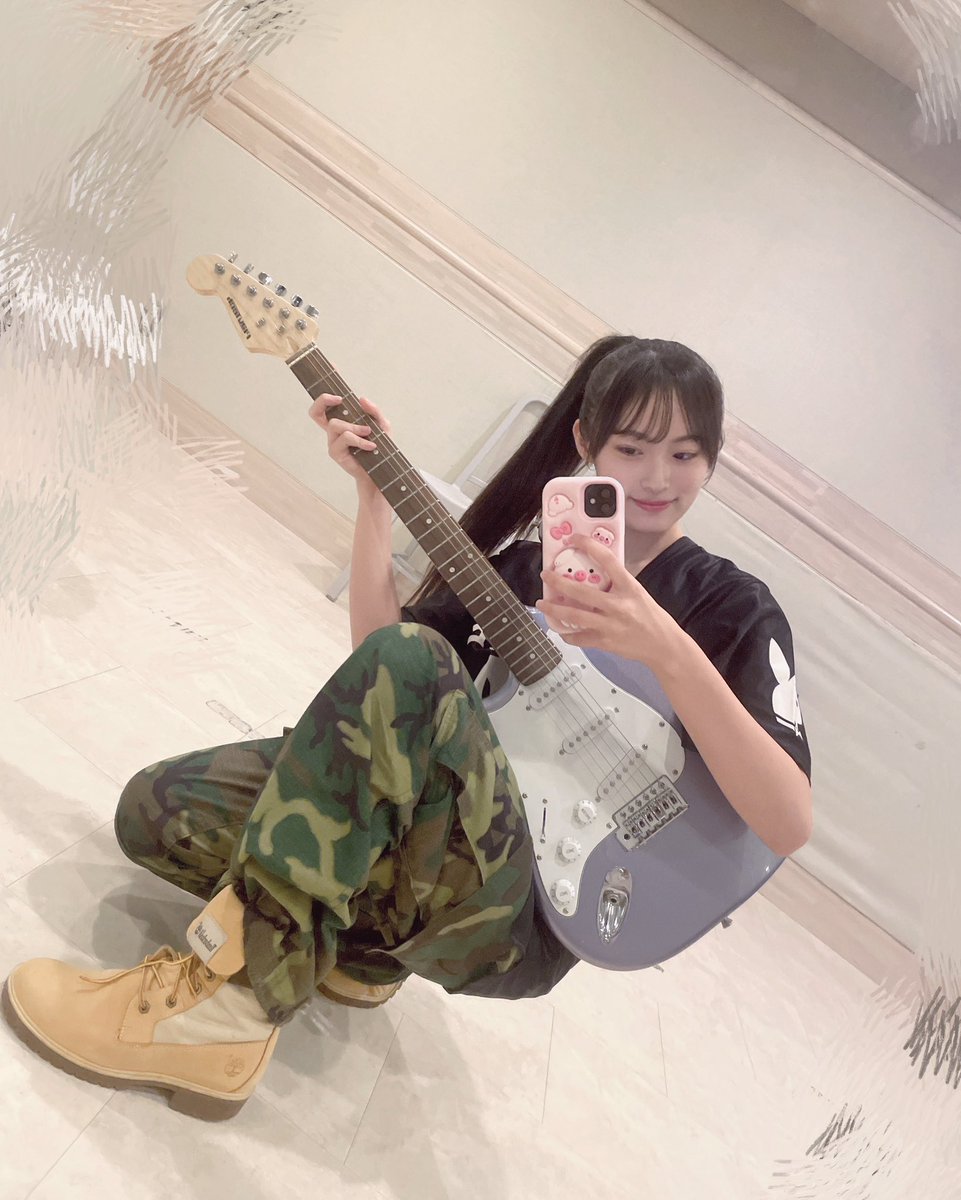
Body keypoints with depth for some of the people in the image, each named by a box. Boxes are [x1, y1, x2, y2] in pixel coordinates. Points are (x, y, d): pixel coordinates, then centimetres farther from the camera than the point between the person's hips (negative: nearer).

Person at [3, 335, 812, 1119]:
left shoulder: (733, 608, -4)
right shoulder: (525, 554, 11)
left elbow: (789, 824, -17)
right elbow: (373, 643, 2)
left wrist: (670, 652, -30)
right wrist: (374, 493, -4)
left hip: (525, 923, -5)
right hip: (443, 836, 6)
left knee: (407, 662, -31)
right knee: (158, 808, -8)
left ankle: (227, 1003, -23)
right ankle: (366, 935, 9)